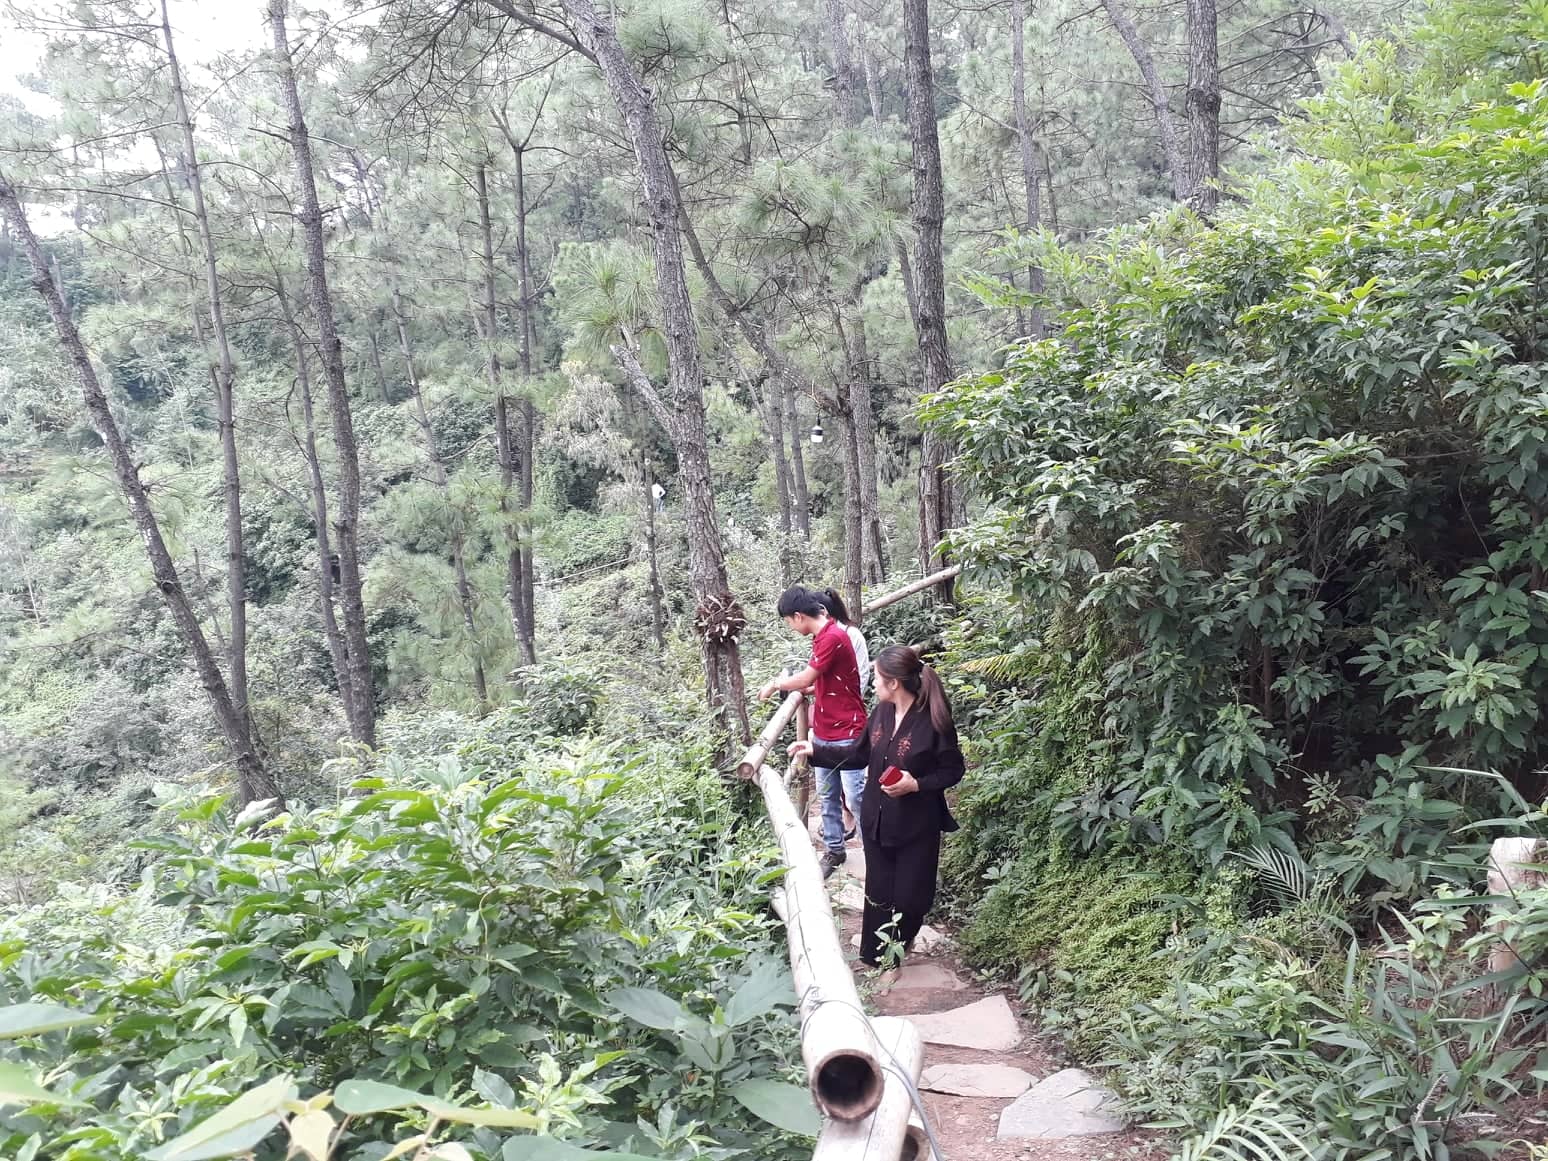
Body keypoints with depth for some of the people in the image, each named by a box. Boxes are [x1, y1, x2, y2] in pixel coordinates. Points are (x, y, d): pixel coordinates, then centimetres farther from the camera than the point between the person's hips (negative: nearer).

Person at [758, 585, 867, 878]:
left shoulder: (833, 637, -21)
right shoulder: (822, 635, 9)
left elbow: (806, 679, -16)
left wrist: (775, 685, -1)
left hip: (847, 733, -9)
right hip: (823, 732, 9)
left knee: (855, 796, -5)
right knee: (827, 795, 14)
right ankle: (834, 850, 24)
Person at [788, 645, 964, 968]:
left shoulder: (933, 721, -20)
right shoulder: (881, 712, -1)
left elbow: (953, 771, -11)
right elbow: (858, 755, 11)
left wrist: (917, 784, -24)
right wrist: (814, 750, 8)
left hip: (917, 826, -5)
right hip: (877, 821, 5)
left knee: (909, 896, 7)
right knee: (879, 892, 13)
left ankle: (898, 946, 35)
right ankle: (875, 957, 29)